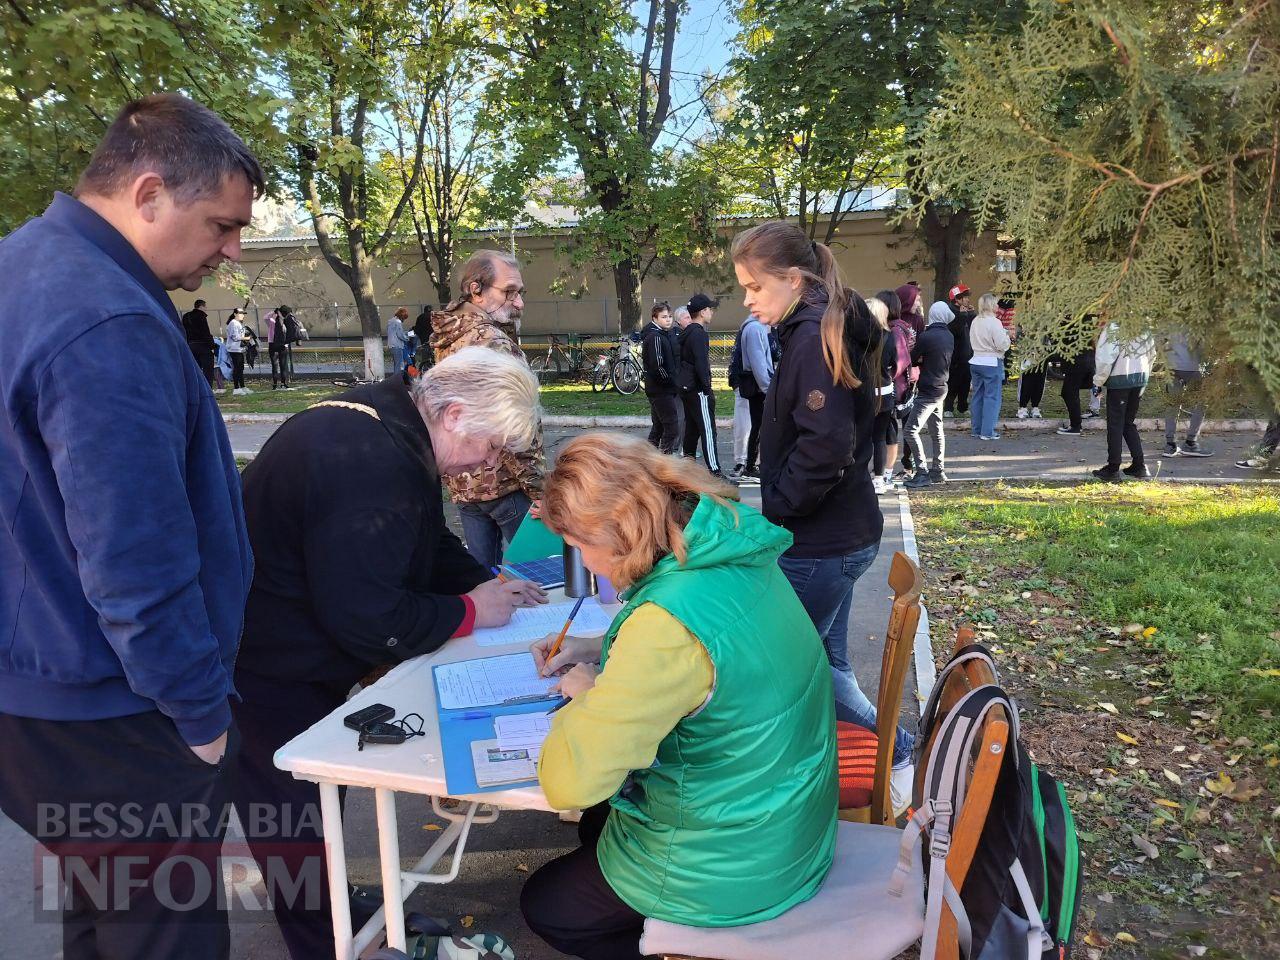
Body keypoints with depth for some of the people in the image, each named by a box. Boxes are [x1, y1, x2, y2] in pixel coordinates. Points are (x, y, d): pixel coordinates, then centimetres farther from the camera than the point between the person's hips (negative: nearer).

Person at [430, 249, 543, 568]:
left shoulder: (449, 338, 10)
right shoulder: (494, 342, -19)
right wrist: (537, 488, -19)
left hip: (462, 482, 9)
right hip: (503, 482, -9)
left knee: (480, 570, 17)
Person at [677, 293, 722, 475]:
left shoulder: (686, 333, 16)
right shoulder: (699, 333, -15)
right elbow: (701, 365, -21)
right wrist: (707, 389, -18)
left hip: (686, 388, 10)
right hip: (698, 390, -10)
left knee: (691, 429, 14)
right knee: (708, 430, -10)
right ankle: (714, 471, -11)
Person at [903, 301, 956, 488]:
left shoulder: (927, 336, -17)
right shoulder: (949, 336, 7)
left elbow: (912, 360, -9)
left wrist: (918, 361, 12)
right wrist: (923, 362, 2)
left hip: (928, 391, -9)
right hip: (941, 388, 9)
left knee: (911, 430, -9)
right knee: (937, 430, 15)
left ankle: (923, 473, -10)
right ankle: (938, 471, 22)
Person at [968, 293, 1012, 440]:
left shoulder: (975, 321, 7)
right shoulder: (994, 322, -15)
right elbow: (1002, 345, -16)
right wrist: (1006, 335, 2)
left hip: (976, 361, 7)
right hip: (992, 363, -7)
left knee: (977, 396, 12)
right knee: (991, 397, -1)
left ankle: (976, 429, 18)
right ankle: (987, 432, -2)